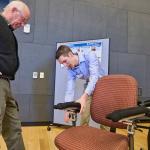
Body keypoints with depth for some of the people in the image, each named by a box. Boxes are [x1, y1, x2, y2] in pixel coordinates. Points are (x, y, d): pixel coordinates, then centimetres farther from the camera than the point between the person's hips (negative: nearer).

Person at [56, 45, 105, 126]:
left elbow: (94, 76, -35)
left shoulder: (90, 55, -26)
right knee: (84, 116, 3)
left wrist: (83, 97, -45)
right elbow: (69, 89, -12)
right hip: (88, 87, 5)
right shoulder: (71, 69, -10)